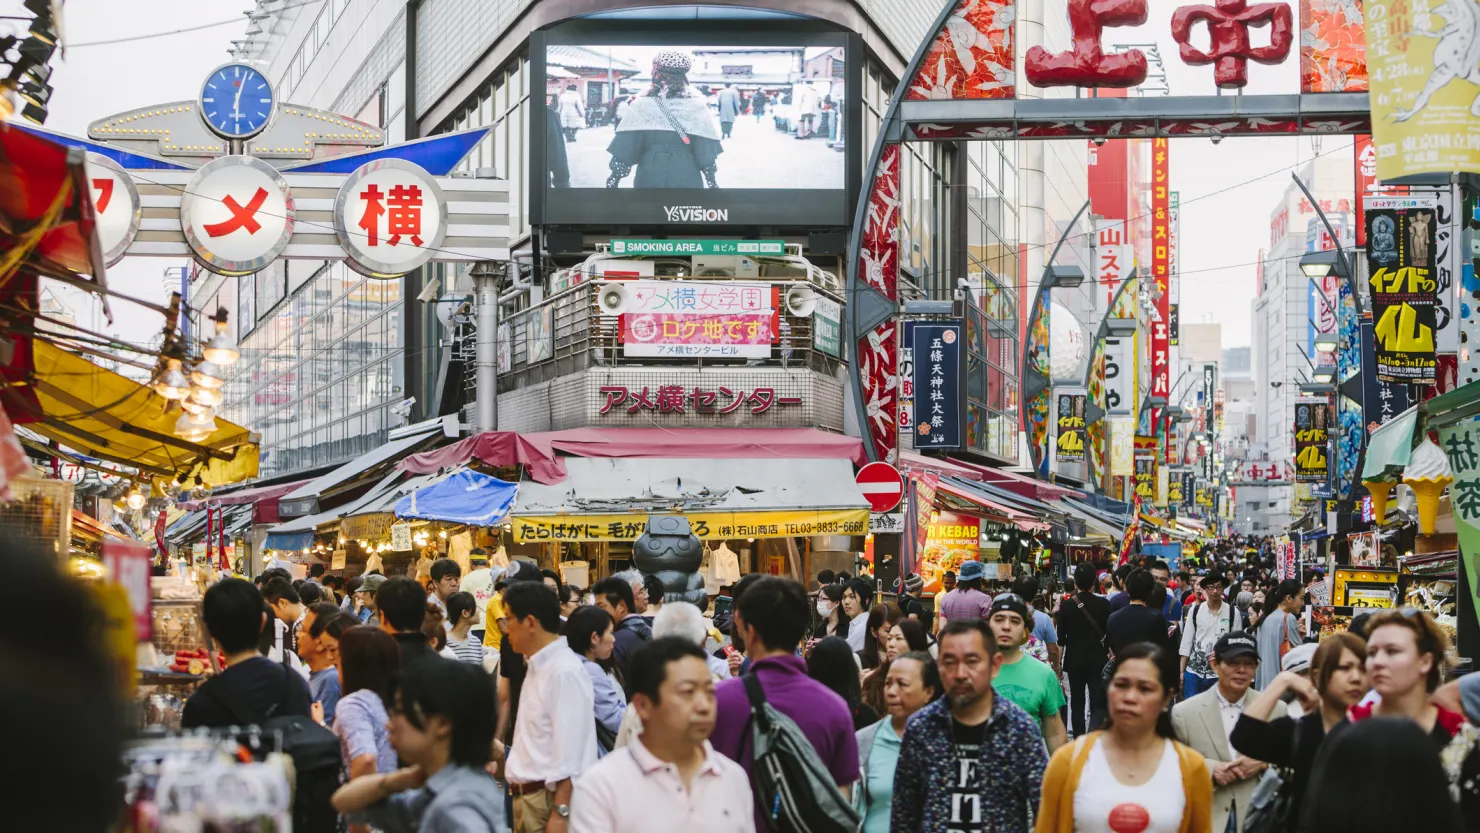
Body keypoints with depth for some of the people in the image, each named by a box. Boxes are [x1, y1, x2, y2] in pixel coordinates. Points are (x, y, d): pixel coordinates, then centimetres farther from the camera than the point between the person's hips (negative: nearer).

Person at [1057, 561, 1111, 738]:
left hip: (1074, 660, 2)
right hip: (1097, 660, -2)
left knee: (1077, 703, 15)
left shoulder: (1066, 605, -6)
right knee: (1098, 705, -3)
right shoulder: (1103, 605, -8)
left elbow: (1061, 636, -3)